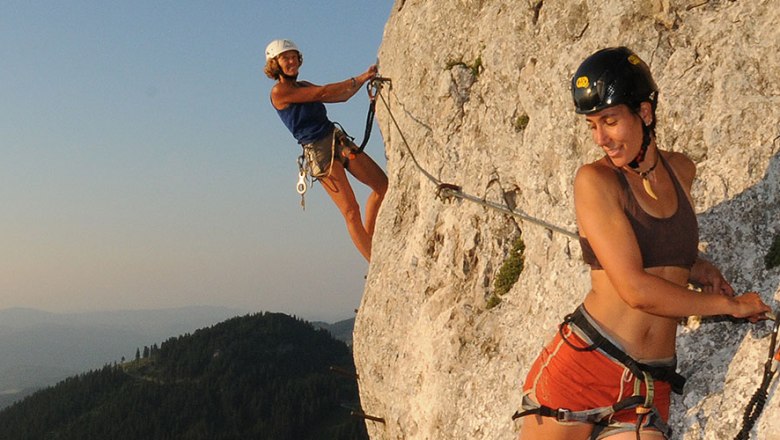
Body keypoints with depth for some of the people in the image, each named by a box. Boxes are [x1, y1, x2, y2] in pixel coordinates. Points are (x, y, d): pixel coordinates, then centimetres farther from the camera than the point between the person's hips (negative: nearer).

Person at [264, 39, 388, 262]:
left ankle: (368, 239, 18)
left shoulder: (304, 86, 16)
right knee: (350, 210, -11)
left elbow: (342, 96, 16)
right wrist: (357, 80, -9)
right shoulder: (279, 91, -9)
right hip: (319, 151, -8)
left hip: (338, 140, 8)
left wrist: (365, 77, 4)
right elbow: (321, 93, -13)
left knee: (382, 184, 7)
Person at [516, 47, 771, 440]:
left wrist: (692, 267, 12)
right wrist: (731, 304, -2)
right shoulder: (595, 180, -7)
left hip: (650, 388, 5)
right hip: (583, 366, -5)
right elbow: (635, 290, -14)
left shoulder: (681, 170, 11)